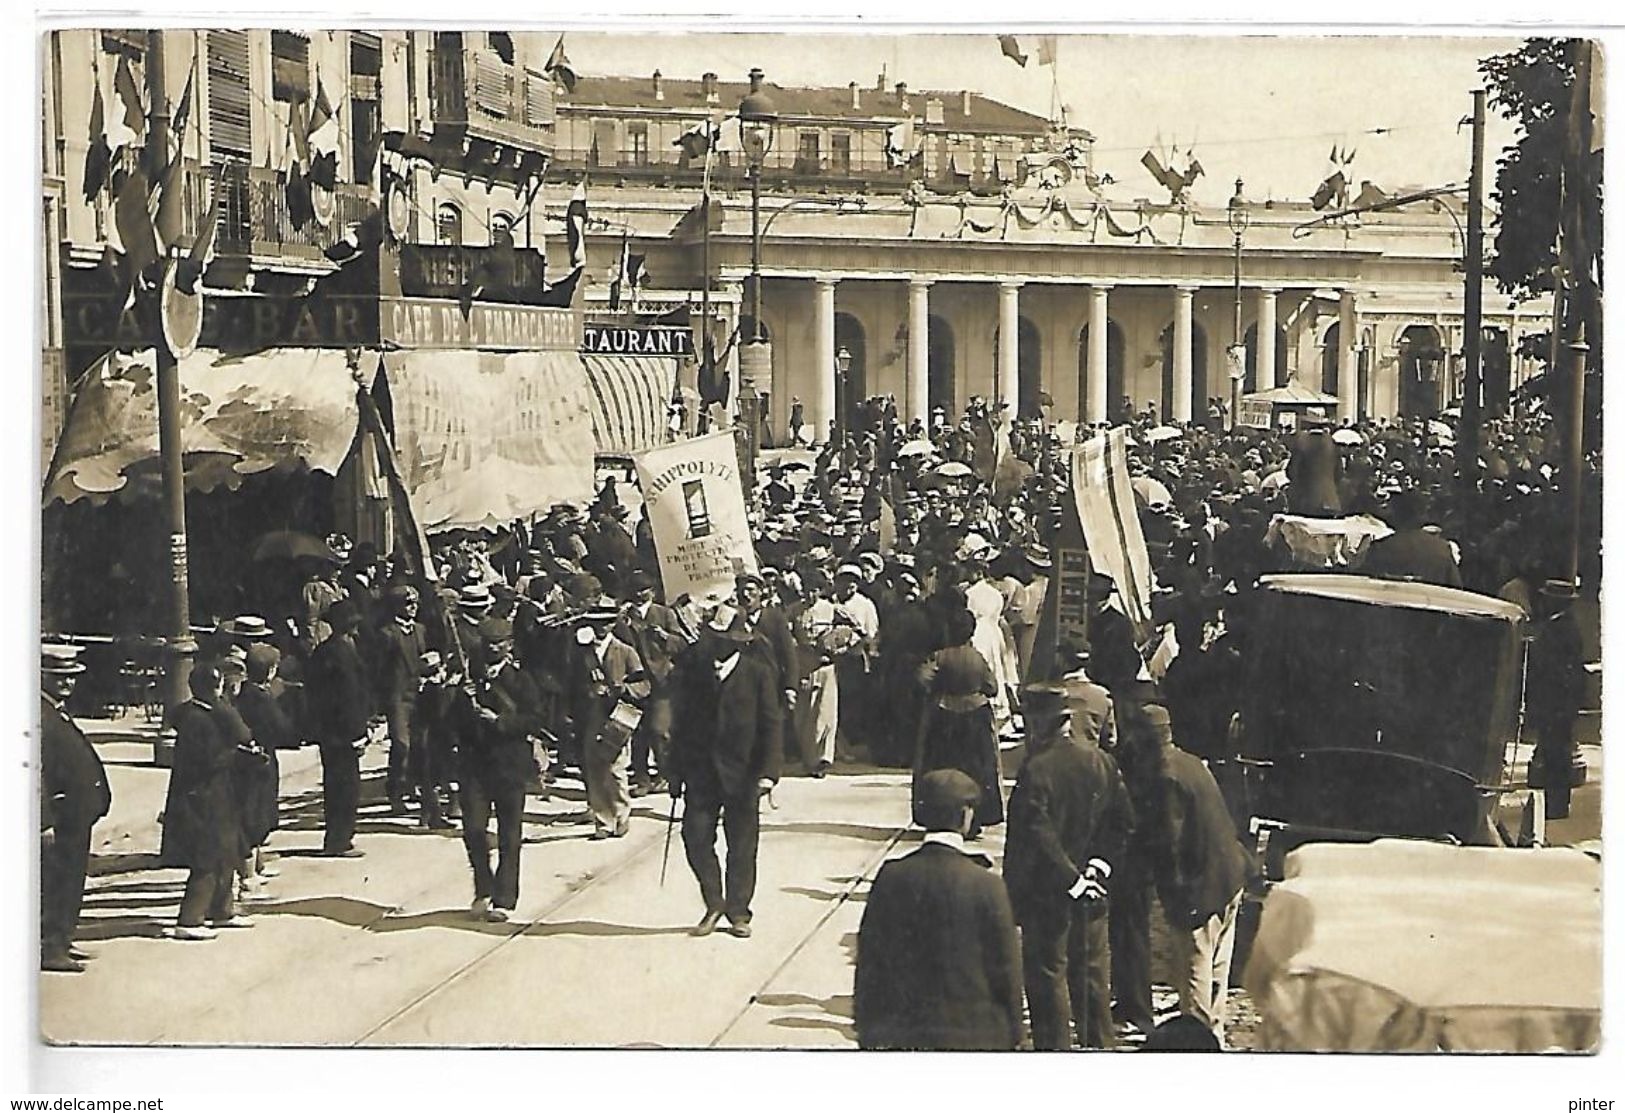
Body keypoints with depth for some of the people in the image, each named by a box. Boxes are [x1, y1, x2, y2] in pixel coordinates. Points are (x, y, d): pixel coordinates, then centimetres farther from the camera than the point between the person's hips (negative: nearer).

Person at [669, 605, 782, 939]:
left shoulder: (758, 673, -4)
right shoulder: (692, 671, 3)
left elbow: (772, 725, -4)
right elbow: (680, 723, 7)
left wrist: (768, 771, -13)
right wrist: (676, 772, 4)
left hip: (741, 773, -2)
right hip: (700, 772, 2)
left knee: (742, 846, 5)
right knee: (696, 839, -3)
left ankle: (738, 911, 18)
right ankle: (714, 905, 15)